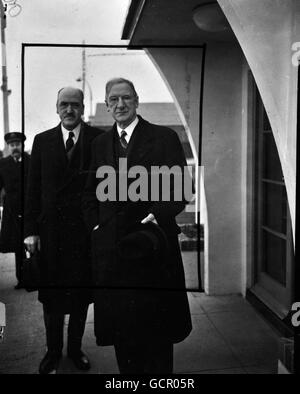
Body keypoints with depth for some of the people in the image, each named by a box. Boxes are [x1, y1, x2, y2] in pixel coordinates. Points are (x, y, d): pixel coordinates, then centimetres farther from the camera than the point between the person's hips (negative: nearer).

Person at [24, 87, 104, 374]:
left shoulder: (99, 139, -1)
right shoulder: (42, 141, 5)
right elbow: (33, 188, 3)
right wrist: (31, 230, -2)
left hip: (86, 229, -1)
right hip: (50, 229, 1)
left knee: (81, 292, 12)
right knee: (51, 293, 11)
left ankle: (75, 348, 32)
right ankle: (53, 351, 30)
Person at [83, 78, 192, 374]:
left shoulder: (164, 138, -1)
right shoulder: (100, 143, 12)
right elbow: (90, 193, 18)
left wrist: (157, 216, -18)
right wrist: (95, 224, 4)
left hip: (153, 239, -3)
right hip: (111, 246, 4)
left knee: (156, 322, 8)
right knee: (119, 323, 11)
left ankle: (160, 374, 26)